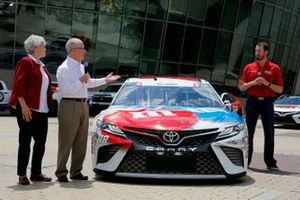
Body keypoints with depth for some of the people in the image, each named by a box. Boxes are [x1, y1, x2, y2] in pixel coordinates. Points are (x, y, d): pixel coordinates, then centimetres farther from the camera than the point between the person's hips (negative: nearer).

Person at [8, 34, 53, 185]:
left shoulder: (41, 65, 19)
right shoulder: (26, 62, -7)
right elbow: (18, 86, -14)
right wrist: (24, 106, -20)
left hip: (41, 110, 8)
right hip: (27, 110, -8)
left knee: (41, 142, 9)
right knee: (25, 141, -2)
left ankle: (36, 173, 17)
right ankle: (22, 175, 5)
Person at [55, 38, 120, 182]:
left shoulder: (81, 66, 16)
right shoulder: (64, 69, -11)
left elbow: (88, 83, 31)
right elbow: (64, 89, -21)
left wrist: (105, 80, 33)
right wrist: (80, 81, -23)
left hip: (83, 105, 8)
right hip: (69, 105, -8)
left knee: (81, 142, 9)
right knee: (66, 142, -5)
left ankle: (76, 172, 17)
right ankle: (61, 173, 1)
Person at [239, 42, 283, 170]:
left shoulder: (275, 68, 2)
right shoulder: (249, 68, 7)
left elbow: (280, 89, 0)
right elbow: (241, 87, 6)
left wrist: (267, 83, -15)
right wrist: (253, 82, -10)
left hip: (267, 102, -1)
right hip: (252, 101, 1)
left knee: (269, 133, 2)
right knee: (248, 132, 3)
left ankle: (270, 162, 9)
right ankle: (245, 160, 10)